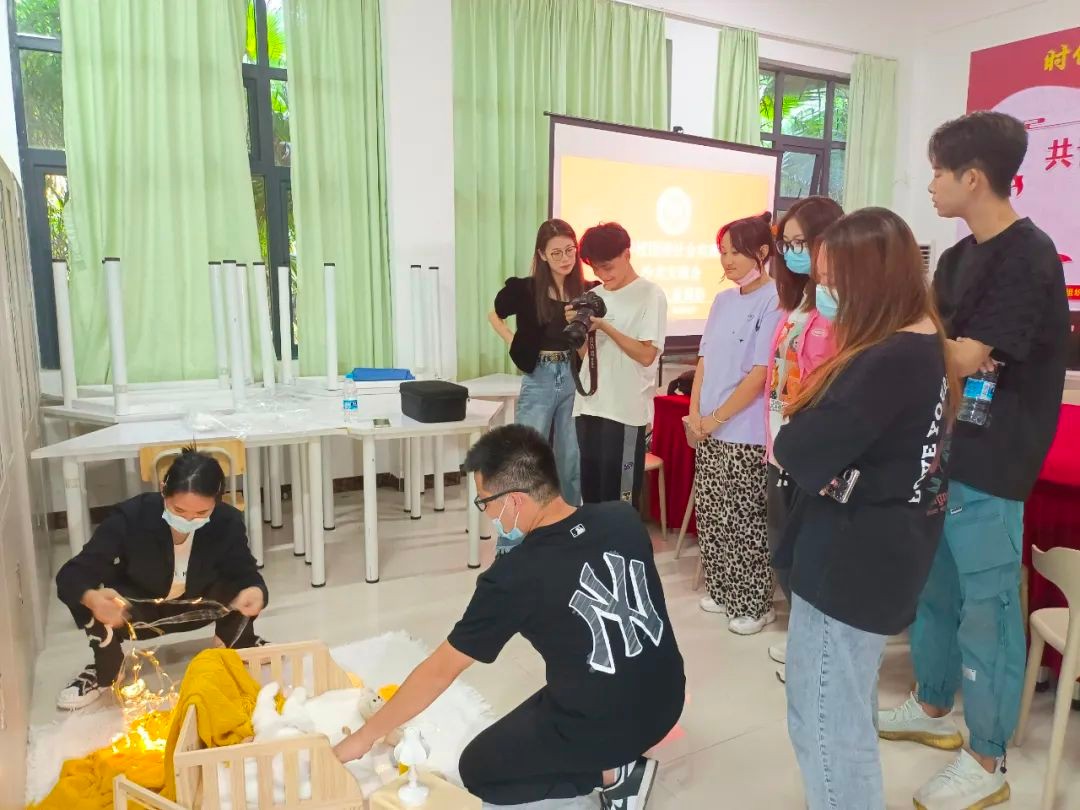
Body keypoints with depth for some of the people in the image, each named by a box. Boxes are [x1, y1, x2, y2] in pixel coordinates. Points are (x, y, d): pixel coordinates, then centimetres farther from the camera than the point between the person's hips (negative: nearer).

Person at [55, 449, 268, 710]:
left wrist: (256, 590, -49)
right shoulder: (130, 517, -33)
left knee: (242, 589, -29)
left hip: (195, 606, 1)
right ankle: (106, 672, -1)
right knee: (88, 598, -31)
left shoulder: (228, 522, -29)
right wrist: (91, 598, -55)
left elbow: (246, 573, -22)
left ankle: (241, 646, 5)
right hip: (138, 611, 0)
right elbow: (70, 574, -31)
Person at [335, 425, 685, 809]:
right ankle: (621, 755, 16)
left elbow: (441, 669, -13)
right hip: (667, 698, 7)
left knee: (477, 771, 16)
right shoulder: (625, 519, -10)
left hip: (604, 726, -6)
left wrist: (363, 737, 0)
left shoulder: (513, 577, -23)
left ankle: (610, 771, 4)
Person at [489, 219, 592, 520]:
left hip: (574, 378, 2)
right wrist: (516, 344, 2)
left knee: (572, 460, 12)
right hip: (539, 379, -2)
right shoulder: (525, 289, -6)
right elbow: (495, 316, 12)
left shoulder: (587, 292, -2)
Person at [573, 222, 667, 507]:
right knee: (590, 491, 12)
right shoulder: (595, 296, 13)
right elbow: (585, 353, 13)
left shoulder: (650, 295, -5)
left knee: (618, 498, -1)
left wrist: (605, 326, -15)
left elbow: (646, 355, -14)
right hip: (589, 405, 6)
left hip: (626, 410, -6)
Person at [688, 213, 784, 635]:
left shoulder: (774, 302, -12)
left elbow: (760, 375, -16)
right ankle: (721, 589, 30)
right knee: (710, 515, 14)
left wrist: (716, 418, -12)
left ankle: (755, 604, 19)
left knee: (743, 521, 2)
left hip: (746, 434, -7)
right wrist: (695, 412, 1)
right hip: (709, 429, 7)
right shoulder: (723, 300, 11)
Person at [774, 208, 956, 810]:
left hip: (852, 560, -10)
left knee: (823, 722, 6)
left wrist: (791, 439, -6)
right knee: (849, 712, 26)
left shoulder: (887, 362, -26)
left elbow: (799, 455, -27)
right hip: (881, 550, 10)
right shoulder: (923, 342, 7)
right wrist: (814, 436, -5)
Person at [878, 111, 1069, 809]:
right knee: (932, 588, 20)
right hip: (940, 450, 9)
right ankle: (934, 709, 39)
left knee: (987, 608, 3)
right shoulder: (961, 255, 12)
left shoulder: (1028, 257, -16)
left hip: (988, 464, -9)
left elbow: (963, 359, -21)